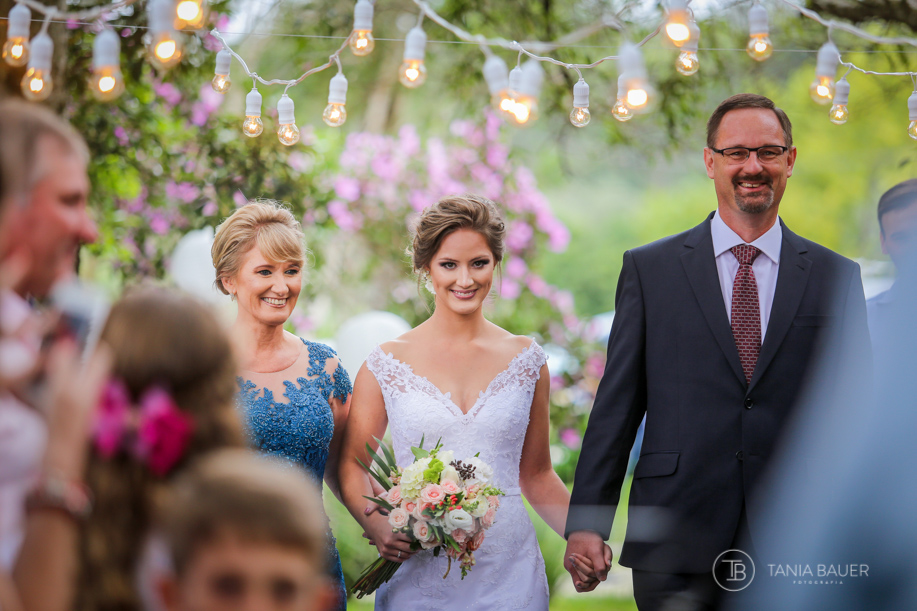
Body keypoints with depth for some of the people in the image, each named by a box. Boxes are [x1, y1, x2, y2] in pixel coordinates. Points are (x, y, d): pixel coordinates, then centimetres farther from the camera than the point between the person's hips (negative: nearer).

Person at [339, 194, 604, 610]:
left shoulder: (526, 360, 5)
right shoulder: (387, 364, 0)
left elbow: (537, 474, 12)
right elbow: (352, 466, 6)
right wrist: (377, 527, -12)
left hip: (508, 575, 1)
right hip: (419, 578, -1)